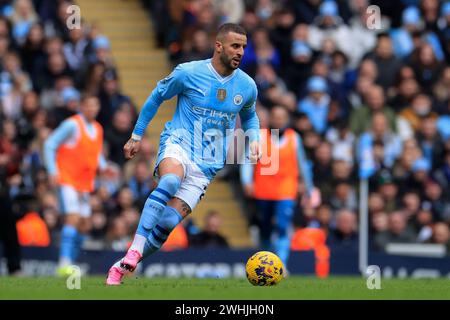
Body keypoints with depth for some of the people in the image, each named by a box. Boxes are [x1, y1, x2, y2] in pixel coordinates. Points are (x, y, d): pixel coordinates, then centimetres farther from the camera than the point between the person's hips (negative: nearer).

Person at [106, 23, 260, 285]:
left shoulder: (247, 86, 5)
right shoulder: (188, 73, -5)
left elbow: (250, 116, 26)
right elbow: (156, 97, 11)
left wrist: (254, 140, 6)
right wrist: (137, 136, 15)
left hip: (207, 166, 3)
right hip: (178, 145, -3)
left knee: (169, 221, -15)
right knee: (170, 182, -39)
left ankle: (123, 267, -1)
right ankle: (134, 252, -41)